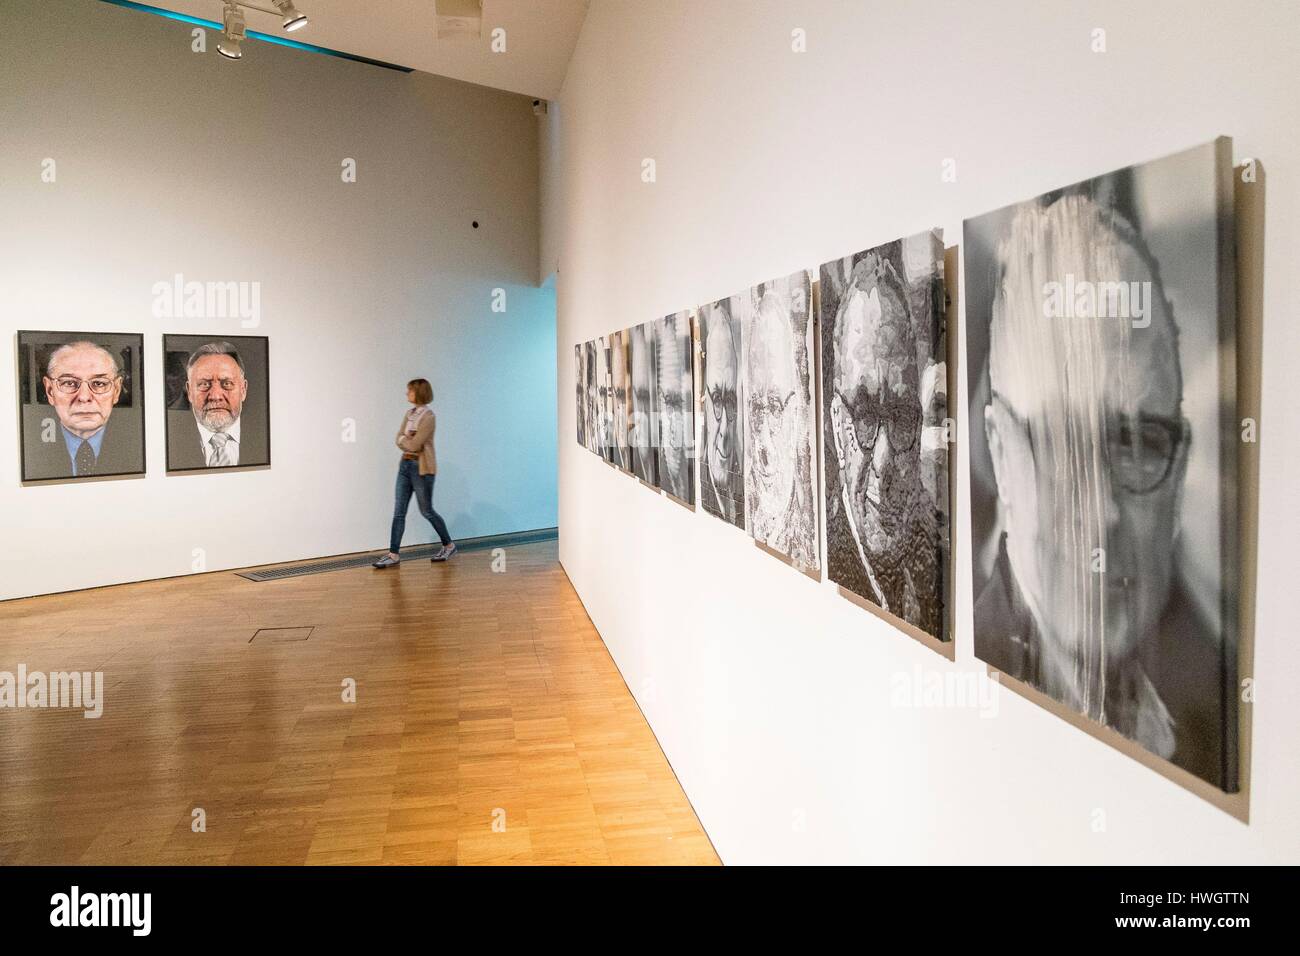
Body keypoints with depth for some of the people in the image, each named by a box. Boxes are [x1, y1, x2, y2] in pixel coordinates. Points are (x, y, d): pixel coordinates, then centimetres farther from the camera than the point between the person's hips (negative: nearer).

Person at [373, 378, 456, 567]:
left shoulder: (428, 416, -15)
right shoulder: (409, 414, 10)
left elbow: (414, 444, -19)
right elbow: (399, 440, 6)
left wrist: (404, 439, -2)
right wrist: (409, 441, -13)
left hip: (422, 468, -7)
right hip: (406, 465, 8)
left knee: (426, 511, 3)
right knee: (399, 511, 2)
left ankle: (449, 545, 22)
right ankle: (394, 554, 3)